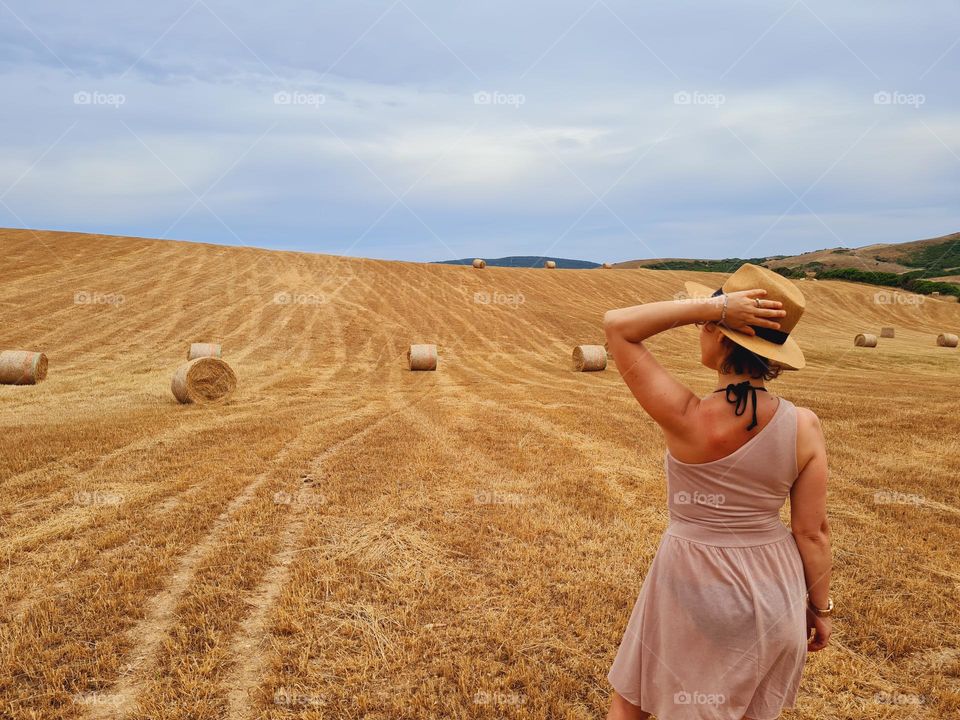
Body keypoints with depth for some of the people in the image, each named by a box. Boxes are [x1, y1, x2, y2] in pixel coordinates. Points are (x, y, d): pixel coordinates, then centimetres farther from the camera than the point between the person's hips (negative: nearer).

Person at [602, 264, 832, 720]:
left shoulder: (685, 419, -25)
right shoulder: (804, 426, -14)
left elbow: (616, 325, -19)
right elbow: (813, 531, -6)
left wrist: (713, 306, -23)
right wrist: (820, 606, 8)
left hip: (693, 588, -4)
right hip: (775, 592, 4)